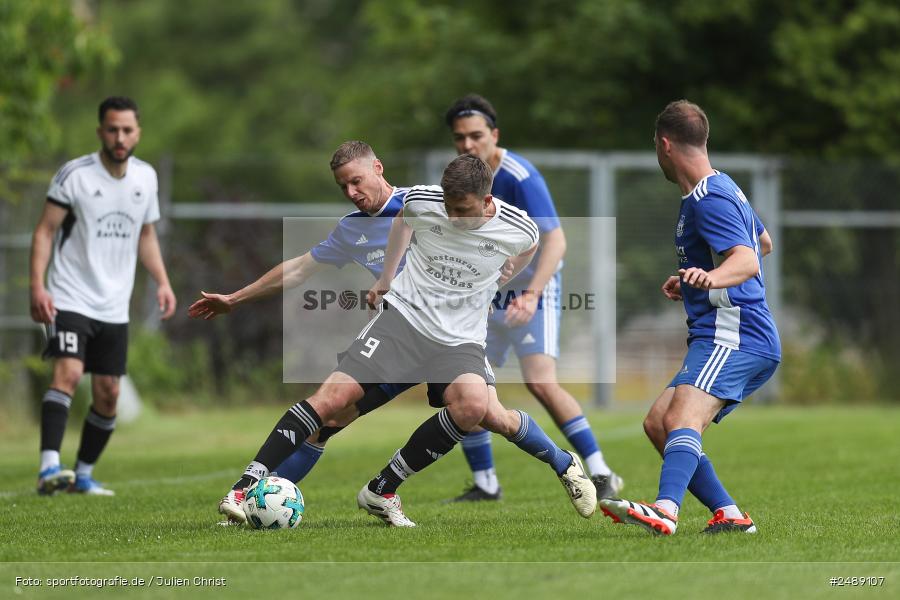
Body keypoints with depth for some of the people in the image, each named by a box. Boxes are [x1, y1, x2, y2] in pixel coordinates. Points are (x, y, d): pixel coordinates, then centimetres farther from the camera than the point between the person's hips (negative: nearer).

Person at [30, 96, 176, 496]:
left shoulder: (145, 177, 7)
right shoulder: (75, 174, -9)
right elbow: (45, 230, -9)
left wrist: (162, 282, 7)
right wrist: (37, 287, -19)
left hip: (114, 308, 5)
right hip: (70, 299, -5)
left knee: (108, 395, 6)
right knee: (68, 372, -24)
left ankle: (83, 475, 21)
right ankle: (49, 467, -32)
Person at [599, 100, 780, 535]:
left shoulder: (709, 199, -12)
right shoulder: (723, 188, 20)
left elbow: (748, 262, -26)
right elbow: (763, 242, 36)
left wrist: (712, 277, -47)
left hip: (733, 336, -11)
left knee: (682, 418, -30)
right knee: (657, 423, 10)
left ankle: (665, 511, -51)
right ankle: (729, 515, 4)